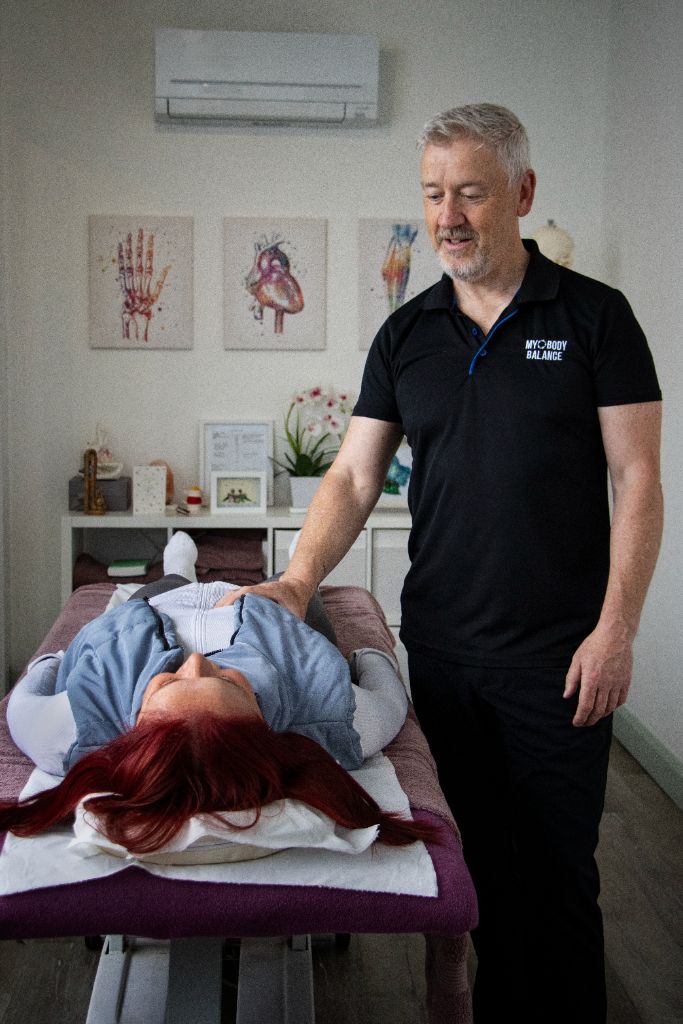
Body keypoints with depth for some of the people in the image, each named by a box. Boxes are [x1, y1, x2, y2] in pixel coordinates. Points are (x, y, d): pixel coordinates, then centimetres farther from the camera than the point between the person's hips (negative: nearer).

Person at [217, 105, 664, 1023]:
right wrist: (298, 580, -9)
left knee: (555, 874, 6)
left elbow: (636, 481, -5)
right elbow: (355, 475, 6)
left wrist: (615, 628, -12)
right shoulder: (406, 335, 8)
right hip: (439, 649, 4)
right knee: (477, 861, 16)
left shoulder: (593, 317, -3)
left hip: (556, 654, -3)